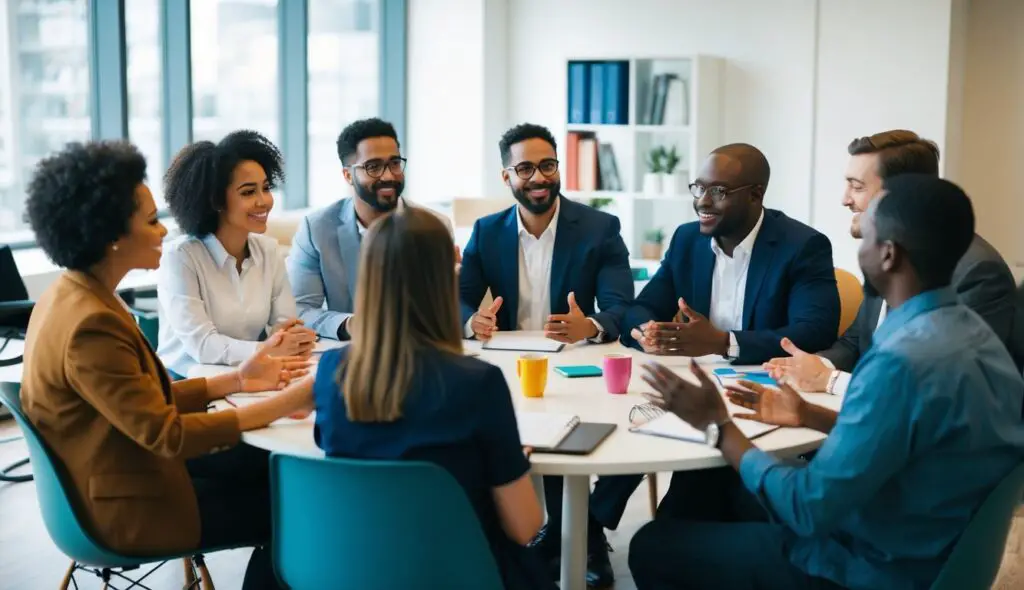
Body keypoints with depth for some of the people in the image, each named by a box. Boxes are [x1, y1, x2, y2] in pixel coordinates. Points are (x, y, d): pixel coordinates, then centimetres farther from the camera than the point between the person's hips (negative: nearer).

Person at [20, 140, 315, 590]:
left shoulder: (71, 296, 3)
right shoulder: (90, 324, -28)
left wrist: (236, 380, 0)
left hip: (120, 477, 9)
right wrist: (287, 402, -25)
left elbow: (148, 397, 6)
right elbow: (166, 433, -27)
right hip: (129, 506, -9)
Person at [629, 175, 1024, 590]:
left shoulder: (903, 362, -31)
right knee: (716, 481, 23)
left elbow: (809, 510, -25)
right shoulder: (967, 330, -1)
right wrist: (809, 416, 15)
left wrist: (717, 425, -15)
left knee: (651, 548, 4)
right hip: (918, 546, 9)